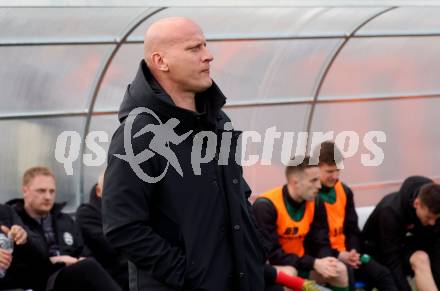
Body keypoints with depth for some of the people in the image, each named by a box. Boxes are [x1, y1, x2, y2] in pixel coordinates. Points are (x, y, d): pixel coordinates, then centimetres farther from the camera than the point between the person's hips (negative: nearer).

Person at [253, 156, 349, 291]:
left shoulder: (315, 203, -3)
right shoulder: (265, 206, -23)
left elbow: (321, 244, 0)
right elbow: (270, 254, -26)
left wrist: (326, 260, -26)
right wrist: (314, 263, -30)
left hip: (300, 264, 7)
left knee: (339, 270, -13)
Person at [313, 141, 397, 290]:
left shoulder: (344, 191, 11)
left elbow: (352, 230, 15)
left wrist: (353, 252, -7)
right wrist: (339, 255, -20)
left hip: (345, 254, 7)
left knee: (382, 273, -15)